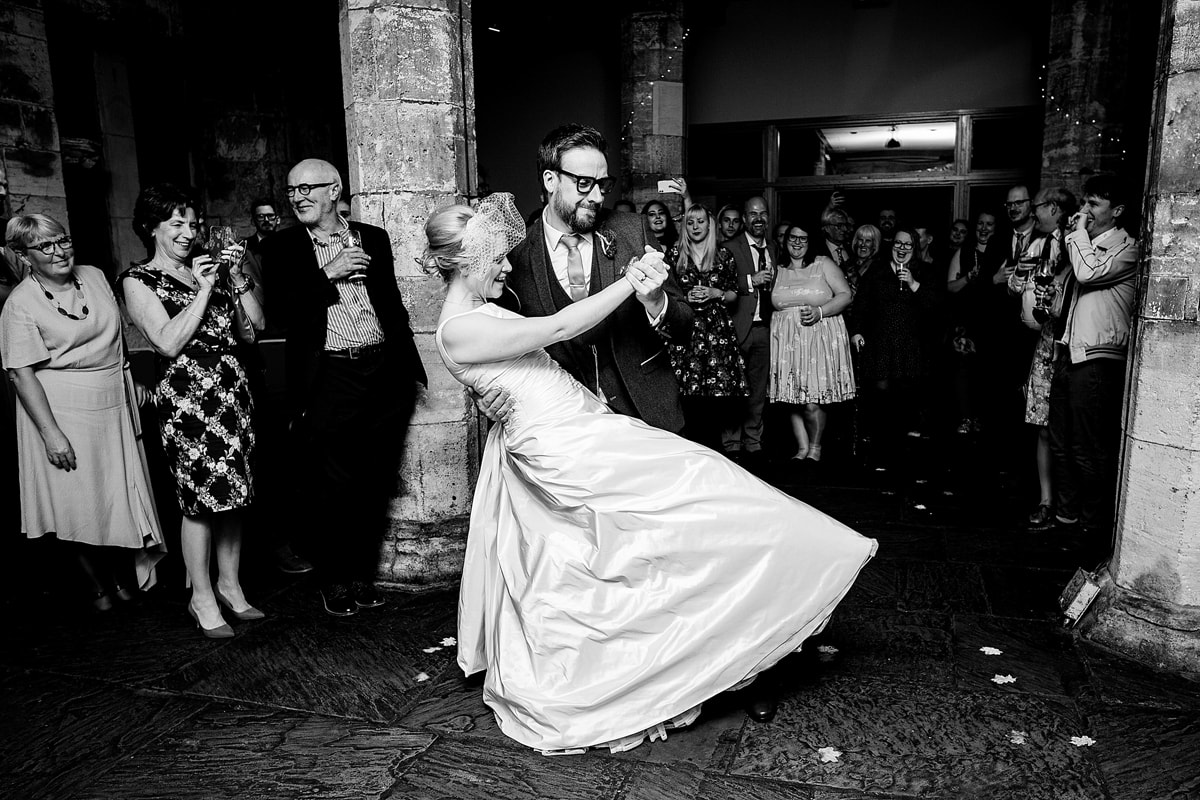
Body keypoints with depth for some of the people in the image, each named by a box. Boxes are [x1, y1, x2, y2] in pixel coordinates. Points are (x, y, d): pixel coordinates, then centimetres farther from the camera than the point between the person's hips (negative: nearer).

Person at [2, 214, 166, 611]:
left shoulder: (94, 276, 3)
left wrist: (131, 382, 14)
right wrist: (51, 433, -20)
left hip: (114, 407, 5)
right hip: (64, 414, -5)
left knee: (122, 492, 13)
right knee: (81, 504, 6)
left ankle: (124, 575, 31)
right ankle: (99, 586, 25)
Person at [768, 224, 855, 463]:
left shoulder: (824, 264, 5)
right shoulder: (777, 270, 13)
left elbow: (845, 295, -1)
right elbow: (771, 304, 23)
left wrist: (820, 311, -13)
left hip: (820, 338, -3)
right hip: (787, 342, 3)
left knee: (813, 401, -9)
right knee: (793, 399, 2)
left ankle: (815, 449, 9)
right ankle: (802, 448, 14)